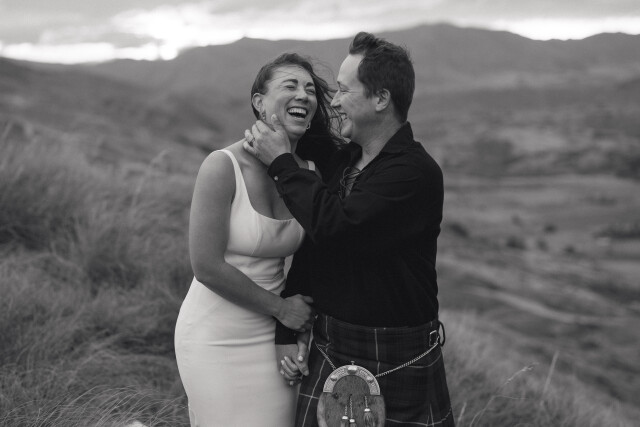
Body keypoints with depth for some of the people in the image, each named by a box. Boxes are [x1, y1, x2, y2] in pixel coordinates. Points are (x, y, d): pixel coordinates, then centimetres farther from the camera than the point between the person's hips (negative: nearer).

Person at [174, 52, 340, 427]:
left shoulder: (309, 175, 0)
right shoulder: (223, 166, -16)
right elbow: (207, 267, -18)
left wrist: (297, 333, 0)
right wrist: (280, 307, -12)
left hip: (273, 336, 5)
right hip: (217, 337, -5)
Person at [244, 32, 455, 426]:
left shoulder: (417, 174, -17)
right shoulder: (339, 162, 7)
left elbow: (332, 222, -27)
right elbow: (310, 246, 11)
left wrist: (281, 161, -15)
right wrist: (288, 331, 6)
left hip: (397, 362, -6)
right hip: (328, 351, 6)